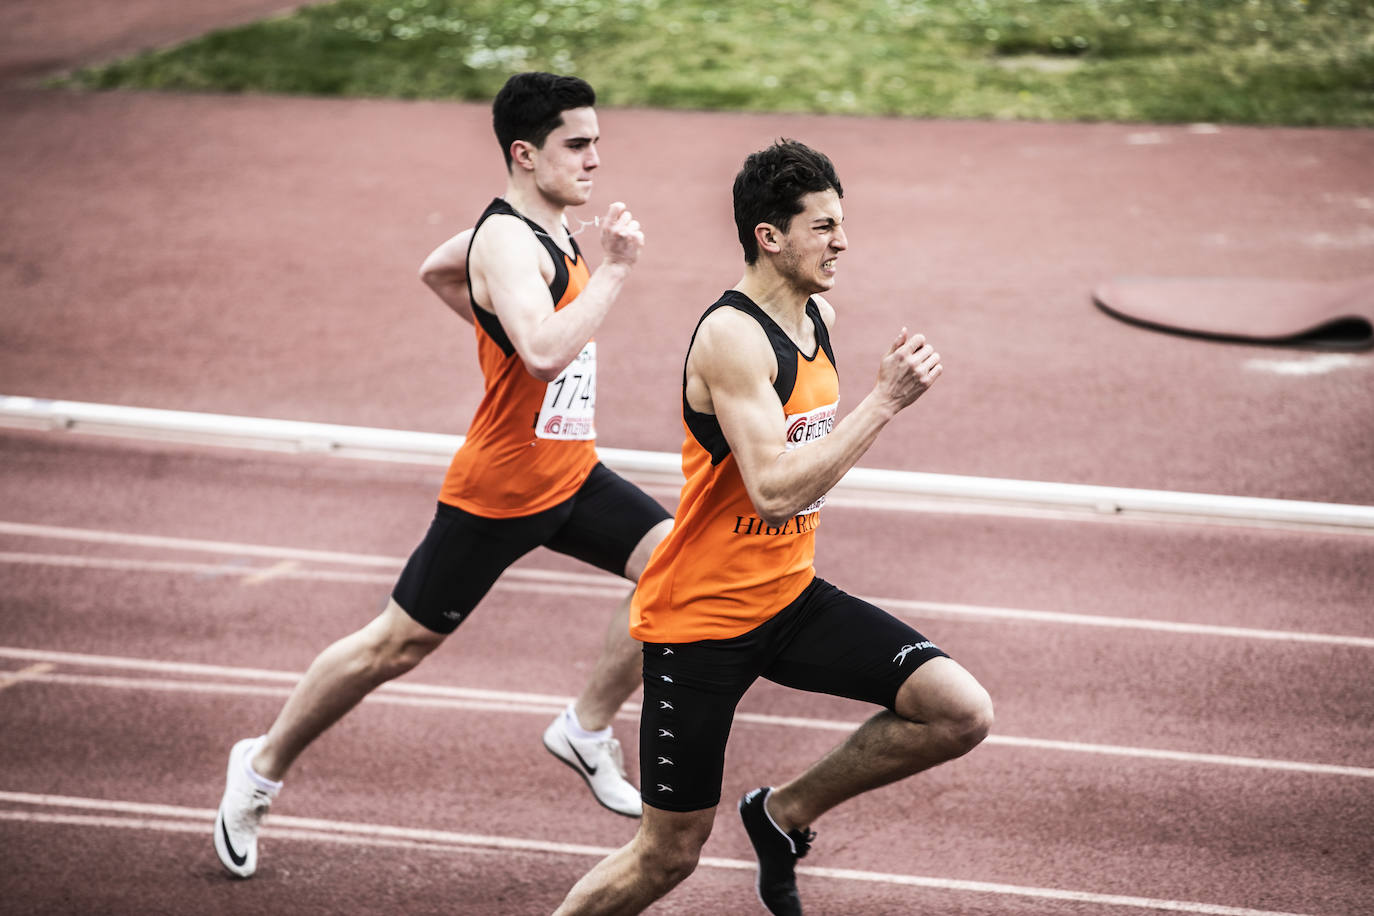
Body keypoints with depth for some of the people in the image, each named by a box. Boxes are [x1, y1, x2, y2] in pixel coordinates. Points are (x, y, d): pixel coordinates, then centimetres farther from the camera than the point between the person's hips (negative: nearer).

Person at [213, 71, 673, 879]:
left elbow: (438, 270, 26)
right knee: (397, 645, 3)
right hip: (498, 490, -8)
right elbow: (547, 351, -39)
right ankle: (264, 768, 22)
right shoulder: (507, 241, -22)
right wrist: (616, 269, -32)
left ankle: (588, 729, 6)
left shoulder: (548, 234, 8)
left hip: (570, 475, 8)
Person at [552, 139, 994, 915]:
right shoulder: (731, 336, -22)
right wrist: (887, 401, -30)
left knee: (962, 712, -10)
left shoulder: (820, 318, 5)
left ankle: (785, 814, 10)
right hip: (700, 618, -7)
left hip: (790, 598, 7)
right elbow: (774, 491, -32)